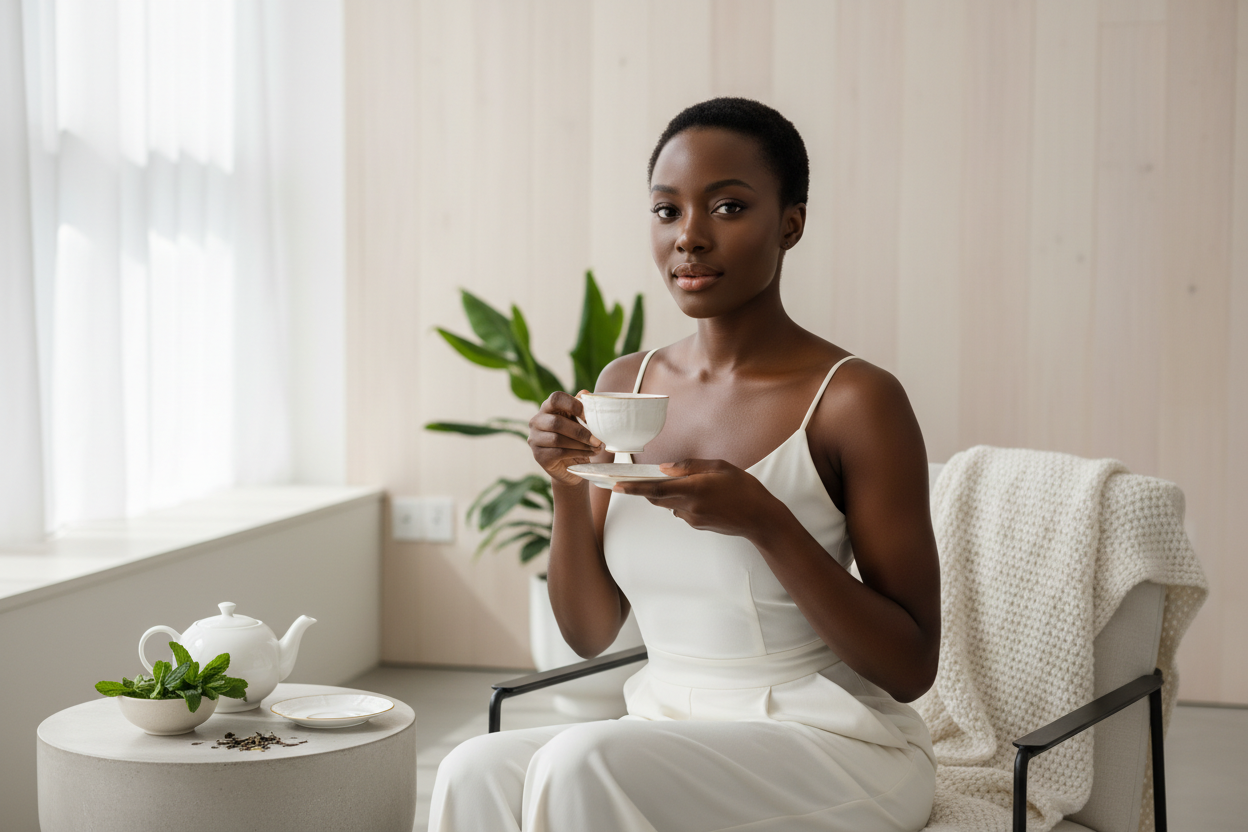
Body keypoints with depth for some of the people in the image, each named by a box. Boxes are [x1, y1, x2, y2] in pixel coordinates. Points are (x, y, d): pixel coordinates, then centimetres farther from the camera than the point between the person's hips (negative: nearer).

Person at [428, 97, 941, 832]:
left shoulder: (854, 400, -12)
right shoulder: (625, 386, 6)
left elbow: (911, 668, -11)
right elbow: (590, 634, 10)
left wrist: (765, 523, -23)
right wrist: (570, 489, -8)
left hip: (836, 745, -4)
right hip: (670, 732, 5)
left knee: (582, 764, -28)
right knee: (476, 772, -23)